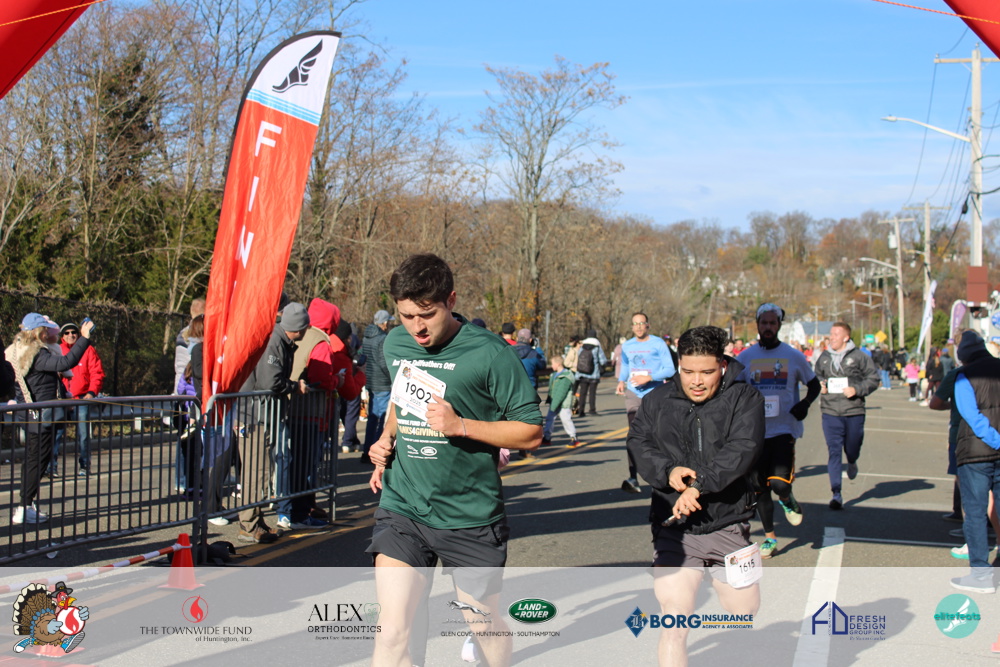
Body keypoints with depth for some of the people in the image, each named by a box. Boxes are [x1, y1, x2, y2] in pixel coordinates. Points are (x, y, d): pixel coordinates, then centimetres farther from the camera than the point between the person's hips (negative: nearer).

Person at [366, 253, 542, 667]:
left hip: (470, 518, -3)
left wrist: (460, 425, -21)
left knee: (485, 626, 15)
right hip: (402, 509, 3)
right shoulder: (395, 344, 5)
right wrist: (385, 439, 6)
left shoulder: (489, 354, -13)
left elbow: (531, 432, -10)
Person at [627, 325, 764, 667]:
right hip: (672, 530, 0)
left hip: (728, 527, 0)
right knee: (674, 624, -9)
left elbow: (743, 449, -14)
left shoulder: (744, 399, -1)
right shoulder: (657, 400, 9)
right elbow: (638, 442, 3)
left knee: (746, 613, 12)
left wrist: (701, 486, -25)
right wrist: (667, 470, -17)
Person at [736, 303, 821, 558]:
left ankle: (788, 501, 20)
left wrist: (805, 403, -8)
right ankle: (769, 537, 23)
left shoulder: (794, 356, 2)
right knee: (759, 487, 6)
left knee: (779, 483, -17)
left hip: (784, 429, -2)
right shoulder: (745, 357, 5)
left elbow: (814, 386, 12)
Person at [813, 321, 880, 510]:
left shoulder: (859, 357, -4)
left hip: (854, 412, -2)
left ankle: (852, 463, 50)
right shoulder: (824, 358, 7)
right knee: (834, 452, -5)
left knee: (852, 450, 10)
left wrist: (857, 389, -13)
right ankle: (836, 494, -3)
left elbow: (874, 378, -1)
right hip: (830, 413, 2)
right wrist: (819, 385, 2)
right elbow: (817, 376, 23)